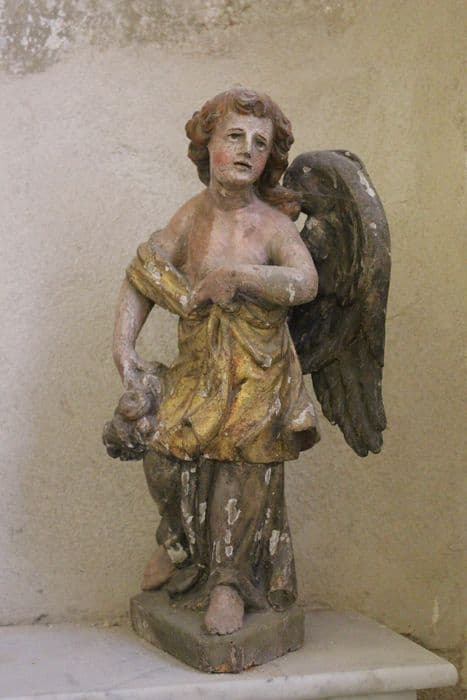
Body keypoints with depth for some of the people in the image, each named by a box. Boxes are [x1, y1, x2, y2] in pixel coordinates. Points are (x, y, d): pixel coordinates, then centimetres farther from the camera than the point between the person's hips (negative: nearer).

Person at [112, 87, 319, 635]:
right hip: (197, 369, 3)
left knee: (241, 476, -2)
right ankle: (181, 545, 33)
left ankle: (230, 581, 20)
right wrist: (123, 343, -5)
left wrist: (236, 274, -36)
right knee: (166, 456, 0)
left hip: (257, 376, -3)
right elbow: (143, 277, 5)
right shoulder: (192, 216, -2)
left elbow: (305, 282, -28)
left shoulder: (271, 224, -11)